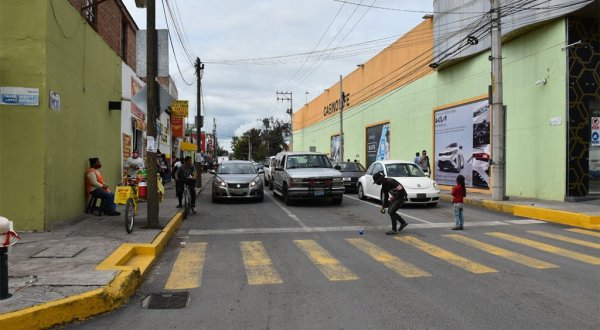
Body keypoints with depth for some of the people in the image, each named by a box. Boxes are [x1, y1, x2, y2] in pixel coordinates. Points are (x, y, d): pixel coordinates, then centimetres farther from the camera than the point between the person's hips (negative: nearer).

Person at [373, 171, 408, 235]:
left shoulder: (390, 181, -24)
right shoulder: (384, 184, 5)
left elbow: (401, 189, -29)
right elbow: (385, 195, 17)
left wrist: (394, 197, -20)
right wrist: (383, 206, 16)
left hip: (401, 197, -10)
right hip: (395, 197, 10)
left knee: (391, 212, -12)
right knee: (389, 211, 11)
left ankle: (394, 230, -1)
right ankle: (403, 223, 25)